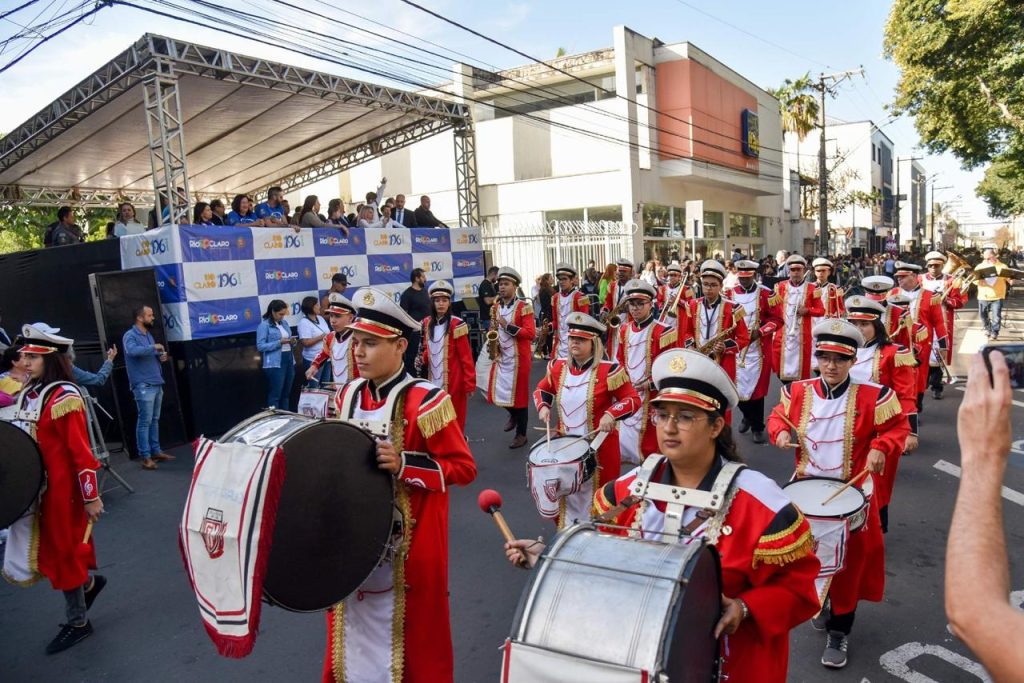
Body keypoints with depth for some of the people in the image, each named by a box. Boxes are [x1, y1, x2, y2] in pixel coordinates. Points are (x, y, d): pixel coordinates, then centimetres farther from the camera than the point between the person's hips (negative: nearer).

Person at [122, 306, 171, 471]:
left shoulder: (148, 335, 17)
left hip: (157, 384, 8)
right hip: (143, 386, -8)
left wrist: (161, 356, 4)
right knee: (145, 421, -7)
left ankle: (156, 451, 19)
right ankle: (145, 457, -3)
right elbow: (132, 351, -31)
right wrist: (153, 347, -23)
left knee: (155, 420, 13)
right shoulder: (130, 336, -9)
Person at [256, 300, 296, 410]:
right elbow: (260, 346, -13)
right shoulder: (264, 325, -7)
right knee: (275, 394, -5)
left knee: (286, 393, 12)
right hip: (275, 363, -7)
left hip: (289, 360, 7)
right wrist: (279, 342, -19)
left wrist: (292, 341, -1)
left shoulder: (284, 323, 14)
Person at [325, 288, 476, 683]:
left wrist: (403, 464, -26)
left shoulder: (424, 401, -18)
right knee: (357, 629, 21)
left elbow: (464, 468, -16)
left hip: (407, 548, -6)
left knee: (409, 634, 10)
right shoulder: (348, 396, 3)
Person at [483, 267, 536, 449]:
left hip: (518, 358, -6)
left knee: (519, 395, 2)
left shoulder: (524, 307, -10)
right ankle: (513, 414, 38)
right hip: (500, 357, 6)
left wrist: (508, 326, -23)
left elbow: (531, 333, -16)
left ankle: (521, 434, 15)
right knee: (496, 393, 7)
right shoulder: (495, 306, 8)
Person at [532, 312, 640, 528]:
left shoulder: (608, 370, -15)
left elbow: (633, 399, -12)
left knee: (599, 497, 9)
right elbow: (542, 389, 17)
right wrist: (543, 407, -3)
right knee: (565, 495, 17)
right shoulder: (558, 367, 1)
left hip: (599, 448, -5)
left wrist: (611, 414, -28)